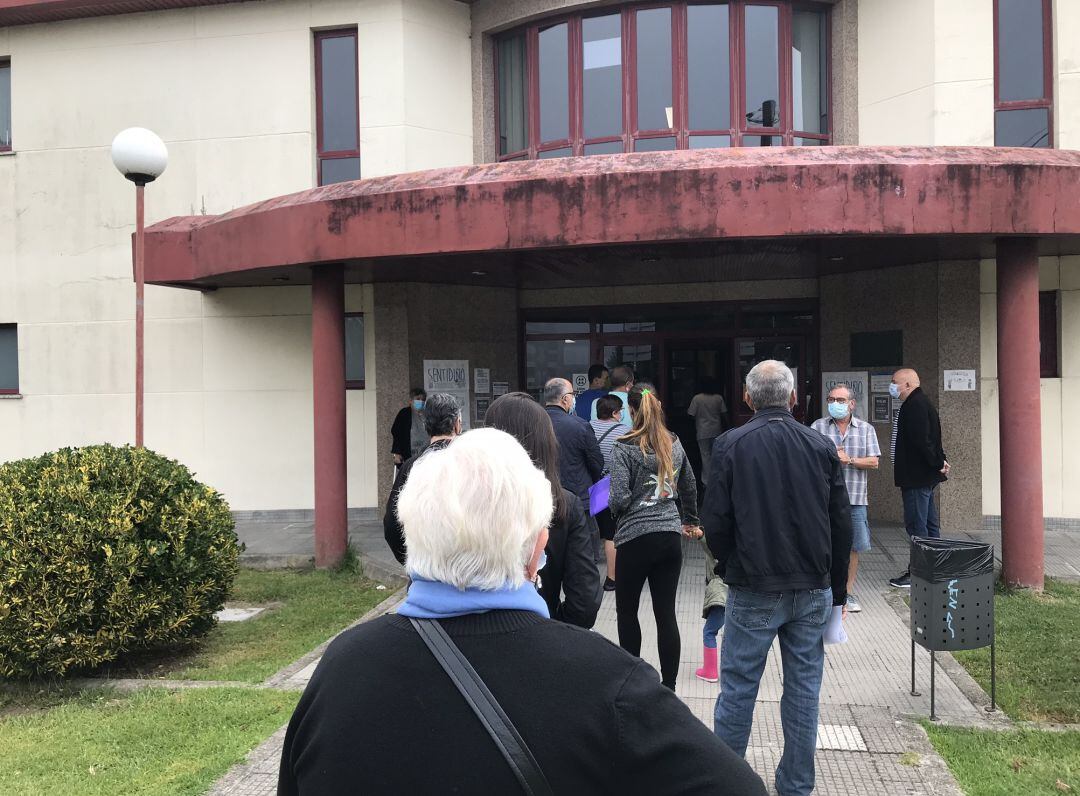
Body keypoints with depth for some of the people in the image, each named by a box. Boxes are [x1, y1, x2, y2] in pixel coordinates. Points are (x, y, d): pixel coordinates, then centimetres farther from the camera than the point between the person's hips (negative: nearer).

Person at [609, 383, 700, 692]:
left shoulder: (624, 448, -11)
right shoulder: (674, 444, 7)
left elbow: (620, 499, -16)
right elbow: (690, 486, 19)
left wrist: (614, 508, 7)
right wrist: (689, 521, 32)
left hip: (635, 537, -5)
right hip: (670, 536, 5)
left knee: (626, 610, 13)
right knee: (666, 614, 7)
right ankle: (669, 686, 11)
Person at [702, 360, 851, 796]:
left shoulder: (730, 445, -7)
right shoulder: (821, 446, 2)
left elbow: (715, 520, -8)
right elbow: (842, 525, 5)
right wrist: (837, 590, 14)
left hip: (753, 590, -3)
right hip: (813, 590, 3)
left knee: (738, 687, 7)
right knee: (803, 688, 11)